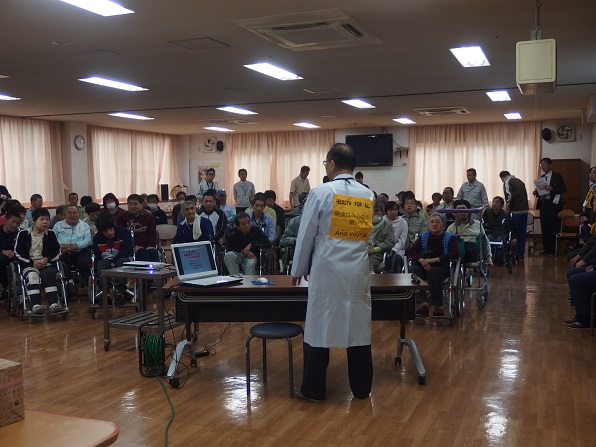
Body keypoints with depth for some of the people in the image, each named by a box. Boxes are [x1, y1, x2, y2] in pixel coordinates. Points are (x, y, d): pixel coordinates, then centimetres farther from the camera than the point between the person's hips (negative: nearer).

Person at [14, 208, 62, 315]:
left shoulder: (50, 235, 12)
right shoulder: (23, 234, 5)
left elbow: (57, 251, 14)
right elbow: (18, 253, 1)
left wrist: (47, 259, -7)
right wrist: (32, 263, -11)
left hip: (46, 263, 2)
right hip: (28, 265, -1)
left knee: (49, 274, -31)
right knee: (32, 276, -33)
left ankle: (53, 304, -38)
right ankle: (35, 305, -45)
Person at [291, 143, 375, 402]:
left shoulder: (321, 192, -7)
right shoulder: (368, 196, 5)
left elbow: (306, 234, -2)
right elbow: (368, 234, 9)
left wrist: (298, 269, 8)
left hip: (327, 270, -4)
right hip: (358, 271, 4)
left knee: (319, 327, 5)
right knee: (358, 328, 10)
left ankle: (313, 389, 13)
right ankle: (361, 388, 20)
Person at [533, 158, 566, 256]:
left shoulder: (557, 176, -3)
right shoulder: (542, 177, 17)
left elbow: (563, 189, -9)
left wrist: (551, 188, -20)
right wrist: (536, 192, 2)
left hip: (552, 204, -6)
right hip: (543, 204, 6)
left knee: (552, 228, -4)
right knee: (544, 228, 7)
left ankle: (552, 250, 1)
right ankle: (546, 249, 13)